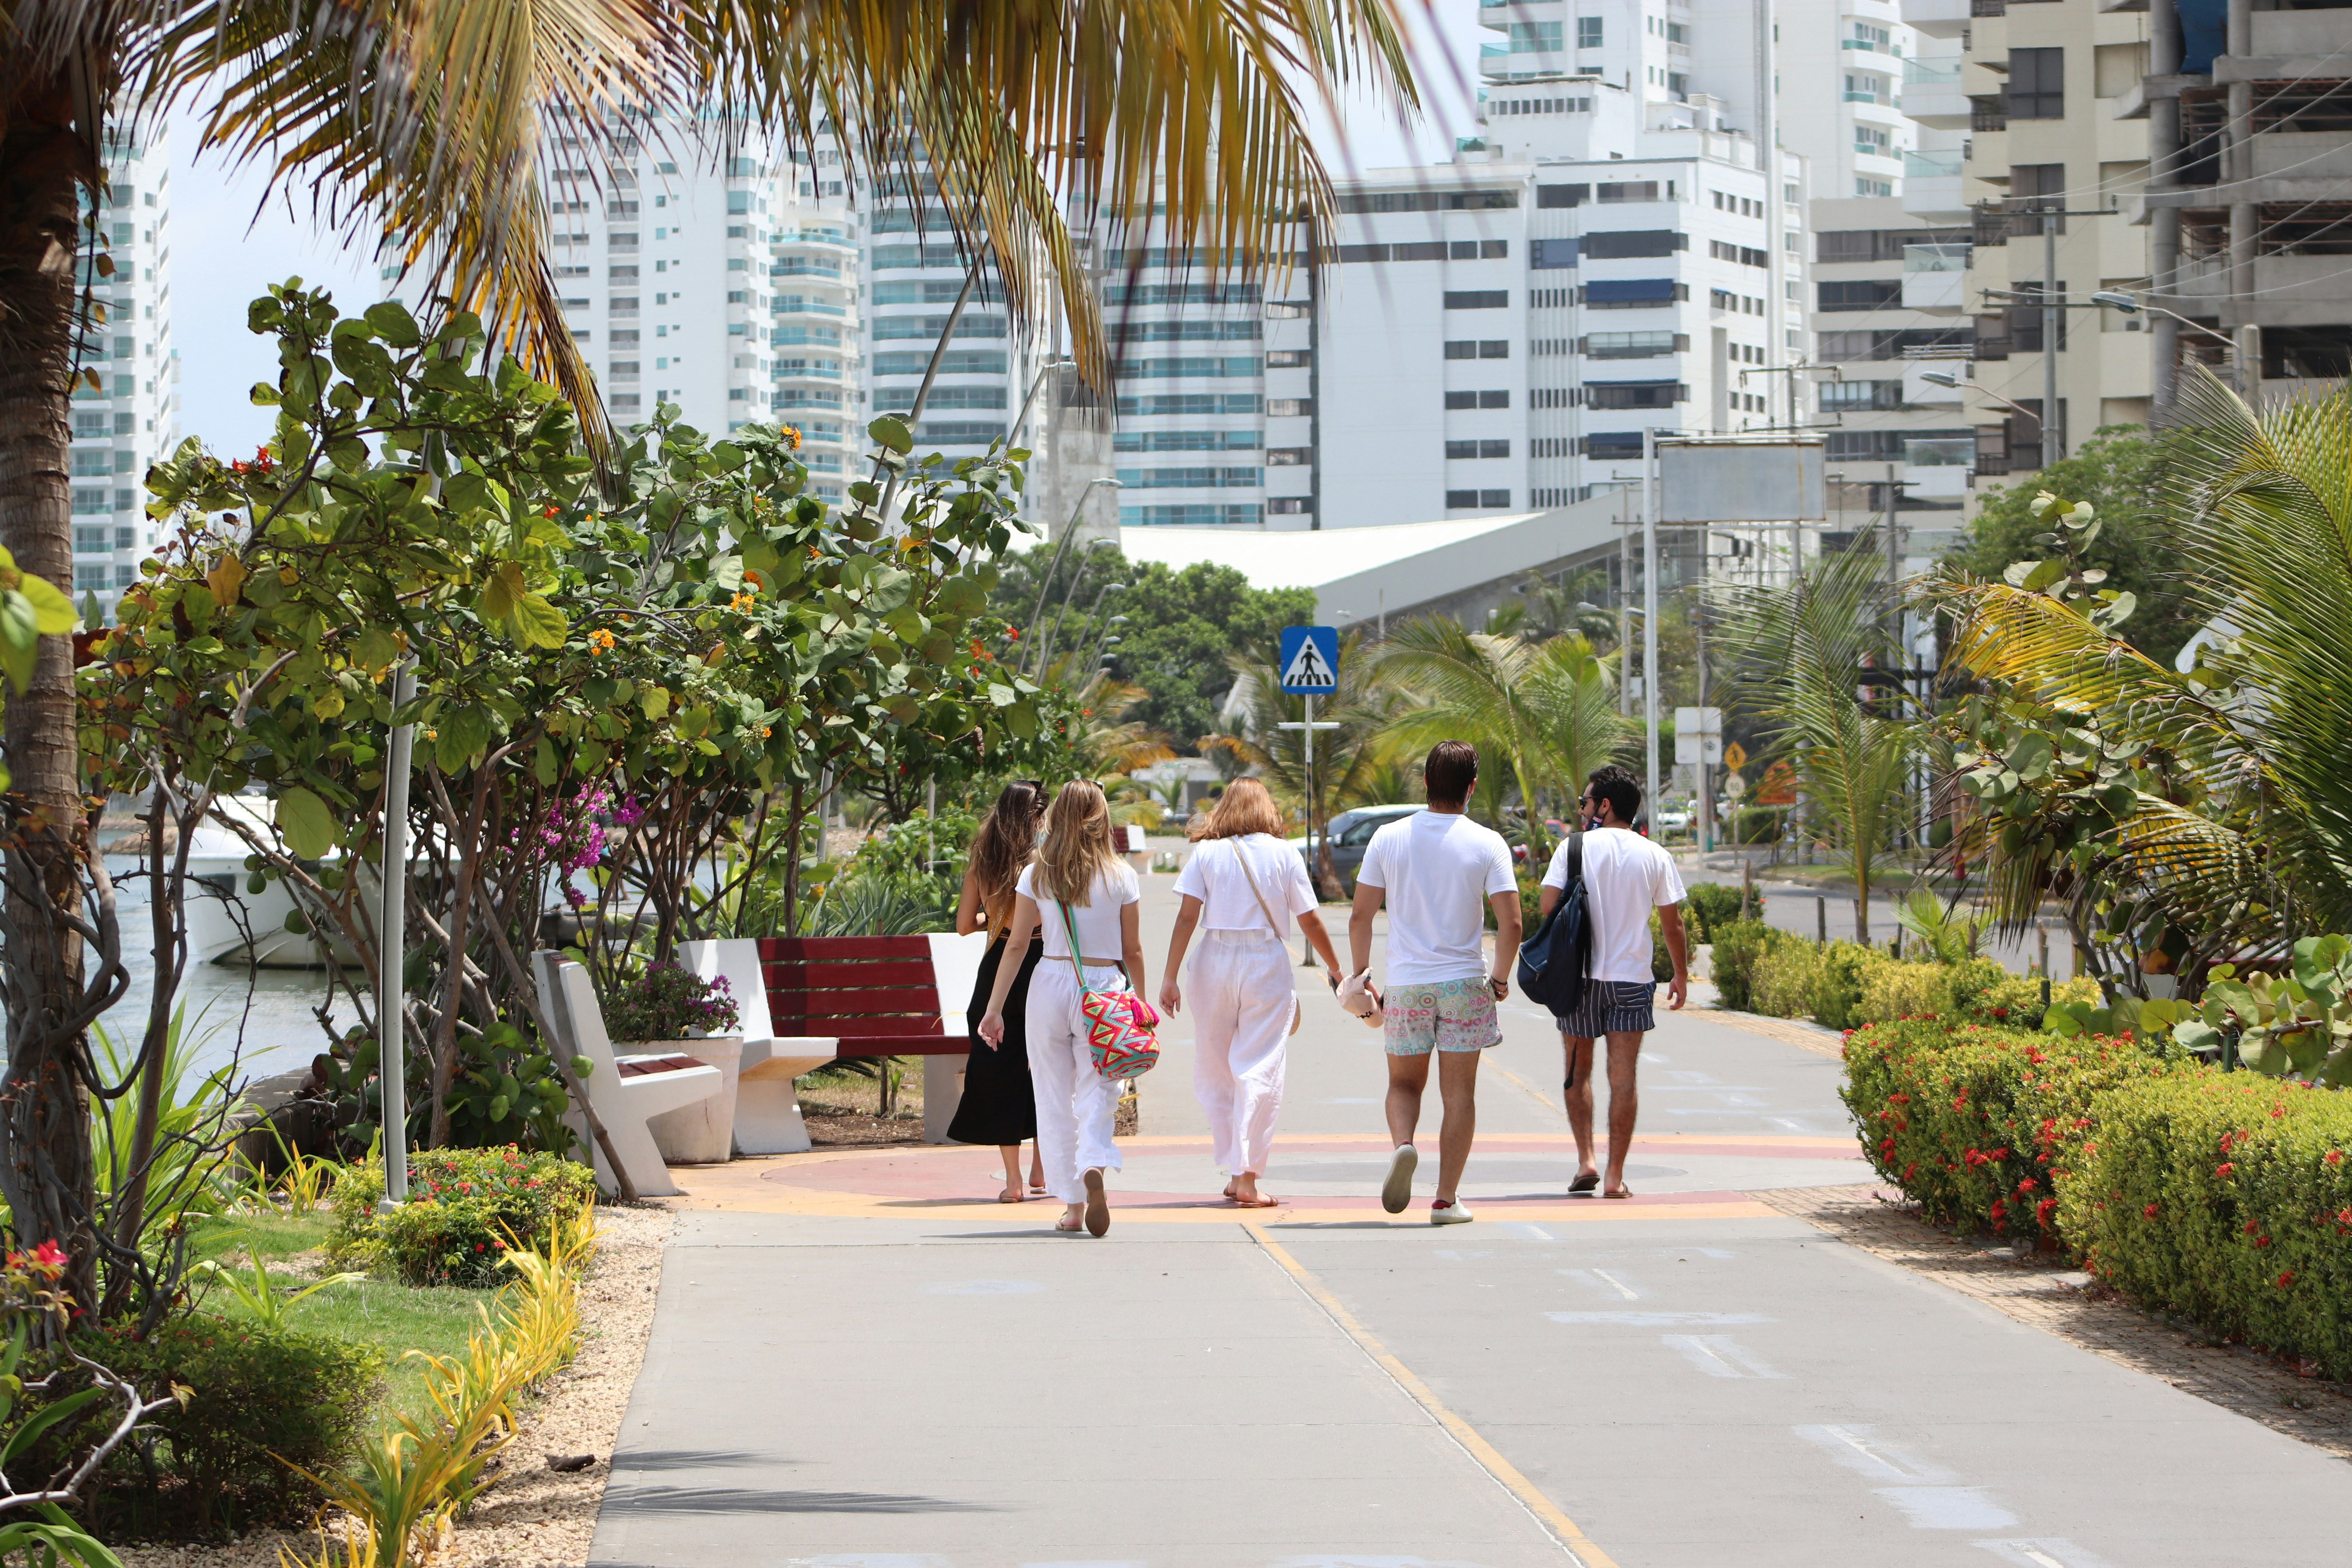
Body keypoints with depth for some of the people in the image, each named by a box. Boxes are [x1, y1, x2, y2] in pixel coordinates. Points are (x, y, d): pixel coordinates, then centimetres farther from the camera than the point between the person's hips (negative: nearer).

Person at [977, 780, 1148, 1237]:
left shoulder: (1037, 875, 1)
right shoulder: (1120, 877, -1)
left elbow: (1016, 945, 1)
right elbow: (1133, 951, 4)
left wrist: (994, 1009, 5)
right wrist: (1141, 1003, 17)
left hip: (1050, 984, 1)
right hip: (1104, 988, -1)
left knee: (1055, 1097, 9)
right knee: (1096, 1095, 2)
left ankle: (1073, 1203, 9)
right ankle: (1094, 1166, -28)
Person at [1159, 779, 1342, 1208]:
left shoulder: (1206, 853, 3)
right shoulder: (1283, 854, 3)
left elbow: (1187, 918, -4)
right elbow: (1310, 921, 5)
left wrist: (1170, 977, -4)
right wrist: (1335, 969, 18)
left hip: (1215, 962, 1)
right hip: (1268, 964, -1)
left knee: (1214, 1072, 12)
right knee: (1260, 1072, -1)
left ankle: (1236, 1172, 12)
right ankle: (1248, 1177, -8)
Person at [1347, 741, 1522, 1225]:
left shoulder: (1388, 839, -1)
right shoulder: (1486, 844, -5)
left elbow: (1360, 918, 0)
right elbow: (1510, 923, -10)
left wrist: (1360, 977, 11)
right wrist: (1500, 978, 5)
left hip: (1406, 985, 1)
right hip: (1464, 983, -1)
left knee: (1404, 1084, 16)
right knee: (1459, 1093, 7)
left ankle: (1403, 1144, -14)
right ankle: (1447, 1198, 4)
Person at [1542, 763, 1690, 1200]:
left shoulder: (1575, 848, -4)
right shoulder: (1655, 857, 3)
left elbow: (1547, 904, -11)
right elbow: (1672, 922, 6)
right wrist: (1682, 975, 17)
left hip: (1579, 976, -1)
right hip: (1633, 977, 1)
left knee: (1578, 1070, 13)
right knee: (1623, 1077, 0)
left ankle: (1585, 1162, 5)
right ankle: (1615, 1176, -3)